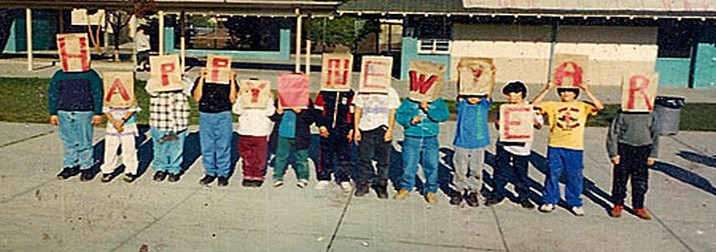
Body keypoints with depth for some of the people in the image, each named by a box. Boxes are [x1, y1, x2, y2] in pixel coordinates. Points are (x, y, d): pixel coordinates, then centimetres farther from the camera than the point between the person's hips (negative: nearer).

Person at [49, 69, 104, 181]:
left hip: (84, 113, -3)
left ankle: (86, 168, 10)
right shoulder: (59, 75, 8)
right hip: (64, 113, 3)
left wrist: (98, 113, -3)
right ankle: (70, 166, 19)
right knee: (68, 142, 8)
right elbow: (52, 94, 12)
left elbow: (98, 94, 1)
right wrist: (53, 113, 8)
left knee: (84, 142, 0)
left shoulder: (90, 75, 0)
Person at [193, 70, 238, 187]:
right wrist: (202, 79, -5)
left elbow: (232, 99, -5)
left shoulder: (228, 80, 5)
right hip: (205, 116, 2)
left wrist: (232, 80, -7)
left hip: (223, 116, -2)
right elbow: (197, 98, -5)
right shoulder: (201, 80, 8)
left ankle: (223, 174, 12)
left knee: (223, 146, 1)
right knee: (207, 146, 8)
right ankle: (210, 173, 21)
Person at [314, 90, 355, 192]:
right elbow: (318, 111, 3)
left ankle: (344, 180, 7)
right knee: (325, 154, 5)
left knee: (344, 155, 0)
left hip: (343, 131, 0)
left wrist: (351, 129, -1)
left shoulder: (350, 95, 4)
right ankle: (323, 179, 15)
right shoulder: (324, 94, 4)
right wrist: (321, 125, -6)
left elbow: (353, 113, 5)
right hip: (327, 130, 0)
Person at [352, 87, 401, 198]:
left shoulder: (390, 92, 4)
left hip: (382, 129, -1)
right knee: (364, 158, 2)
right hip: (365, 128, 2)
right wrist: (356, 129, 4)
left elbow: (392, 112, 1)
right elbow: (358, 111, 11)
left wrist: (390, 130, -8)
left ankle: (382, 187, 14)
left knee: (383, 160, 3)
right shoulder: (362, 92, 10)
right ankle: (362, 185, 13)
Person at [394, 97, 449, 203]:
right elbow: (399, 115, 0)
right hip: (411, 139, 0)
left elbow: (444, 116, -11)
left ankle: (430, 191, 20)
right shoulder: (409, 101, 3)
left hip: (431, 140, 0)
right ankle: (405, 188, 25)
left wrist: (428, 109, -19)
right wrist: (410, 120, -18)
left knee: (432, 166, 3)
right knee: (409, 165, 5)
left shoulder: (438, 102, 3)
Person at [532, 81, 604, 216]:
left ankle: (575, 203, 20)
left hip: (575, 148, 0)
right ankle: (550, 201, 19)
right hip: (555, 146, 0)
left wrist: (587, 91, -11)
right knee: (552, 175, 6)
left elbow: (599, 106, -8)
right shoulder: (553, 105, 5)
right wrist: (547, 89, -11)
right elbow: (535, 104, -6)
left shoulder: (582, 107, 6)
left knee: (575, 177, 7)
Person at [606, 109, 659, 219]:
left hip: (643, 150, 3)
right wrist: (614, 154, -7)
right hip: (624, 149, -2)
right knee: (620, 179, 5)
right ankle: (618, 205, 20)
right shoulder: (622, 114, -5)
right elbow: (612, 133, -4)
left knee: (641, 181, 7)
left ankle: (638, 207, 21)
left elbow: (655, 135, 11)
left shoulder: (650, 116, 4)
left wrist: (653, 155, 8)